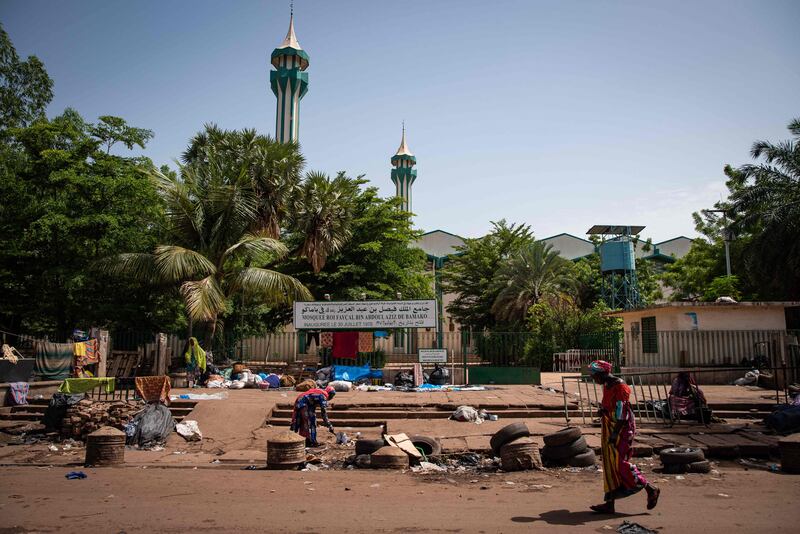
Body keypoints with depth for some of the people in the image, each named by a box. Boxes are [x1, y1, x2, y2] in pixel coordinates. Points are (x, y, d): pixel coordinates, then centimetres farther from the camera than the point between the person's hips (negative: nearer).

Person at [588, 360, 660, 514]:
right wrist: (603, 410, 6)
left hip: (621, 431, -10)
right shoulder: (607, 386, 13)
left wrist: (615, 433, -22)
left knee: (620, 463, -8)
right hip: (610, 431, 10)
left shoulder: (619, 386, -17)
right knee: (610, 466, 9)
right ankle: (609, 503, 13)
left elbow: (622, 413, -21)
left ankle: (651, 489, 8)